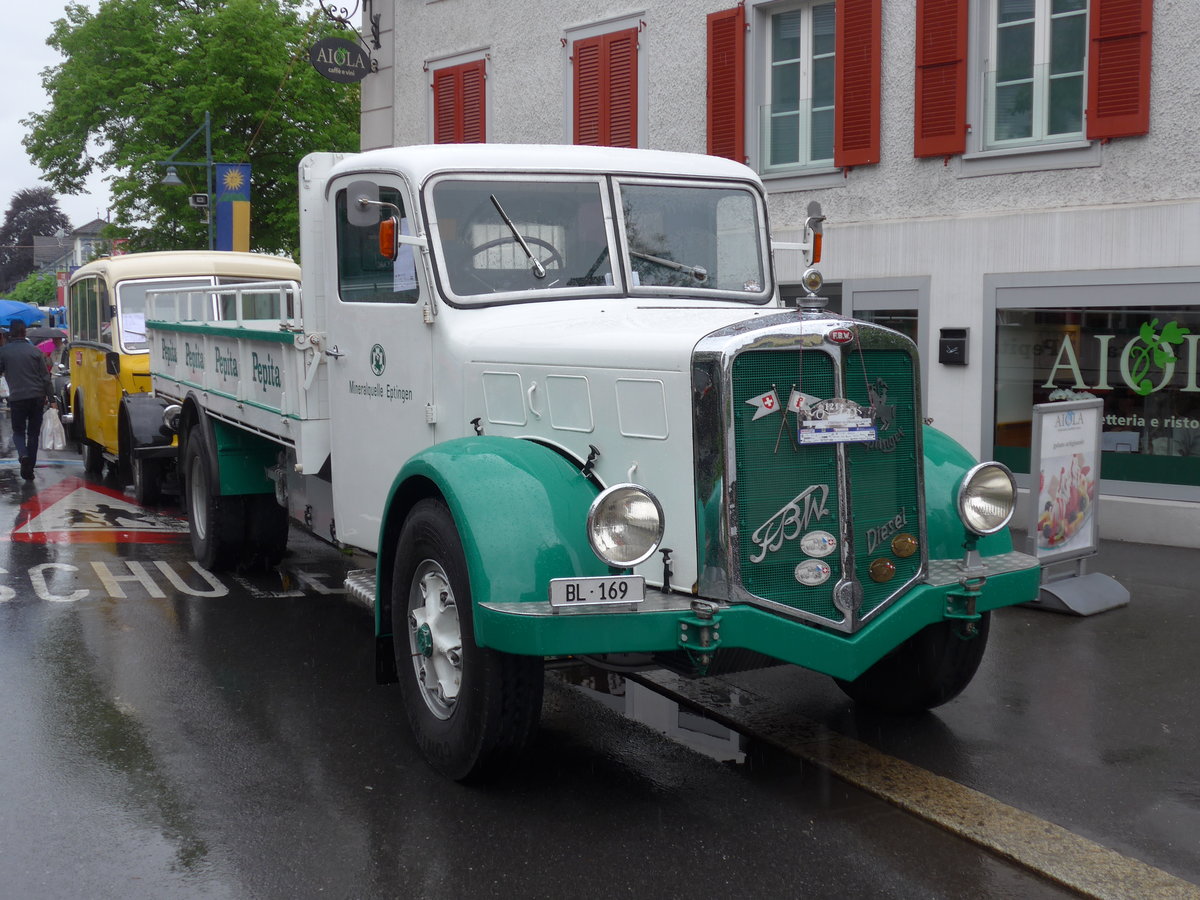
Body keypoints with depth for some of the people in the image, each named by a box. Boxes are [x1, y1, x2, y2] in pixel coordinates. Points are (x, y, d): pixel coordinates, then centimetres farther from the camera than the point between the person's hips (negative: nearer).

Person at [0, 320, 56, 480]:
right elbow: (45, 377, 2)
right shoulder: (35, 351, 2)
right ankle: (29, 467, 11)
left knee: (18, 431, 12)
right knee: (33, 433, 11)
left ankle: (23, 455, -17)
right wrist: (51, 399, 6)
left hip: (17, 398, -2)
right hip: (37, 397, 2)